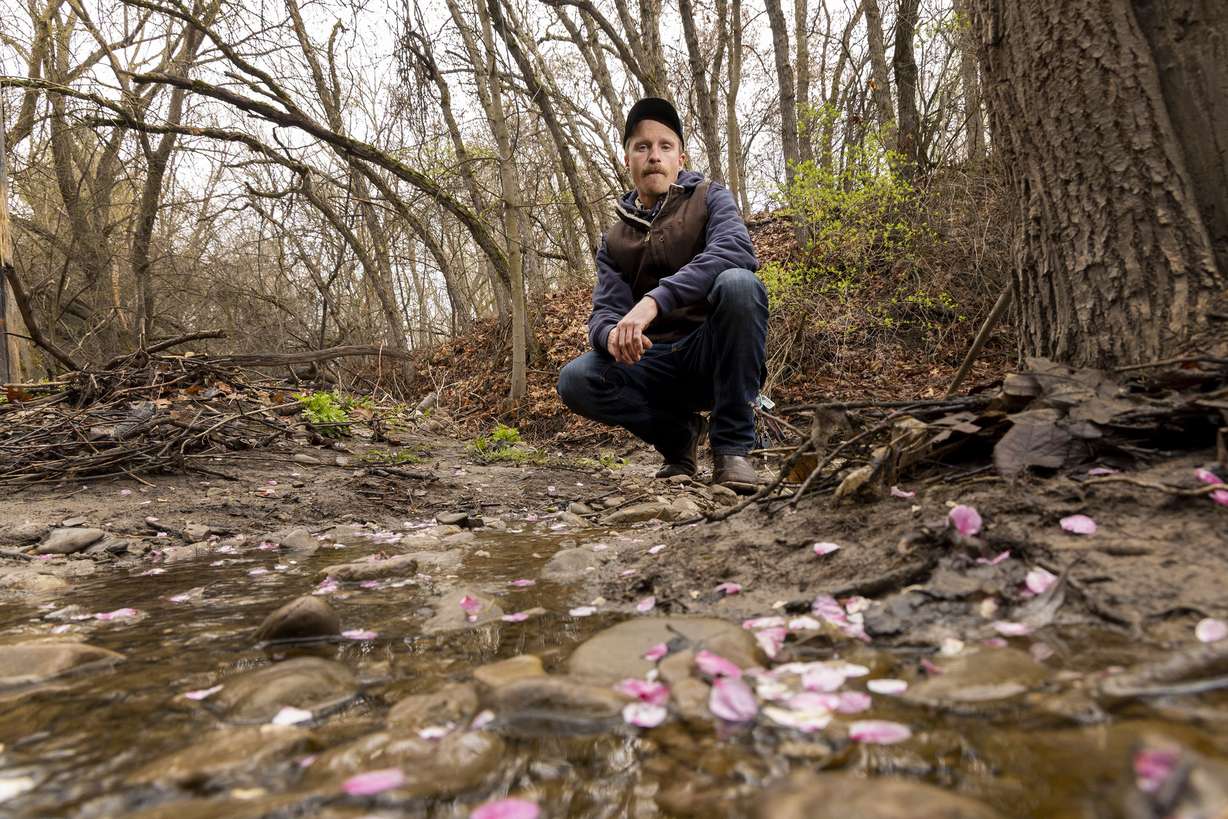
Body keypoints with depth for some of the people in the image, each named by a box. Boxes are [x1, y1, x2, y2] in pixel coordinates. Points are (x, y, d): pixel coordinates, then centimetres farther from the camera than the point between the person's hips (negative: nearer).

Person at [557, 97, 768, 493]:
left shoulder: (709, 198, 1)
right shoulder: (614, 242, 11)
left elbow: (737, 250, -22)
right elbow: (604, 312, -2)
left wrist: (654, 300, -35)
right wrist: (613, 335, -29)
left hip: (716, 355, -2)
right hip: (655, 363, 3)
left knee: (737, 283, -32)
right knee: (575, 380, -23)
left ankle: (731, 444, -22)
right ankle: (678, 431, 2)